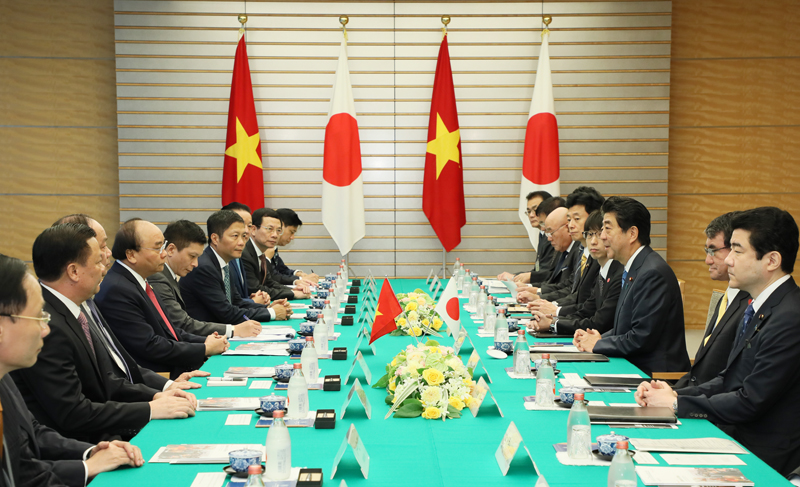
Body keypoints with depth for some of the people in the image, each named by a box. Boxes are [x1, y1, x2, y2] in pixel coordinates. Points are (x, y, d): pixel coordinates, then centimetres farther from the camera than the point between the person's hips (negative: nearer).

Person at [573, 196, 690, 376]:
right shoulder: (634, 270, 12)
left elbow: (641, 339, -21)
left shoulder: (653, 273, -19)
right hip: (633, 367, 9)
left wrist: (597, 344, -9)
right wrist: (600, 337, 1)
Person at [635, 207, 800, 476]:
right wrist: (677, 393, -2)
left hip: (760, 455, -8)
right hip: (733, 434, 8)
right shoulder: (760, 307, 10)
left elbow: (750, 402, -21)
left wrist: (676, 404, -13)